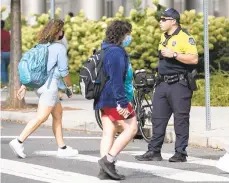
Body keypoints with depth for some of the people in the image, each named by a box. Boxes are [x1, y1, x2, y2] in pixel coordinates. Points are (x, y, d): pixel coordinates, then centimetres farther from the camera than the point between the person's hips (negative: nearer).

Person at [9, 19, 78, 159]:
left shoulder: (41, 46, 12)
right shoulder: (59, 48, -10)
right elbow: (64, 71, -9)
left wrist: (24, 86, 13)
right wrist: (69, 85, 7)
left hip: (38, 83, 9)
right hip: (50, 84, -9)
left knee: (58, 113, 16)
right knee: (41, 117, -10)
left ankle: (62, 148, 17)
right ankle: (19, 141, -19)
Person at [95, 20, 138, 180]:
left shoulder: (107, 51, 17)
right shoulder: (117, 53, -16)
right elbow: (117, 81, -22)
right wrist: (122, 103, -23)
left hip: (105, 100, 10)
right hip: (114, 99, -10)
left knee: (109, 132, 6)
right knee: (131, 128, -4)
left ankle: (105, 170, 3)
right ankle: (108, 159, -10)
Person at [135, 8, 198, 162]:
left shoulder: (184, 37, -12)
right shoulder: (164, 37, 15)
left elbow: (194, 59, -20)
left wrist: (174, 54, -23)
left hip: (179, 84, -8)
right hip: (163, 84, 8)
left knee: (181, 119, -3)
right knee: (158, 118, 8)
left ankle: (181, 153, 0)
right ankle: (154, 151, 13)